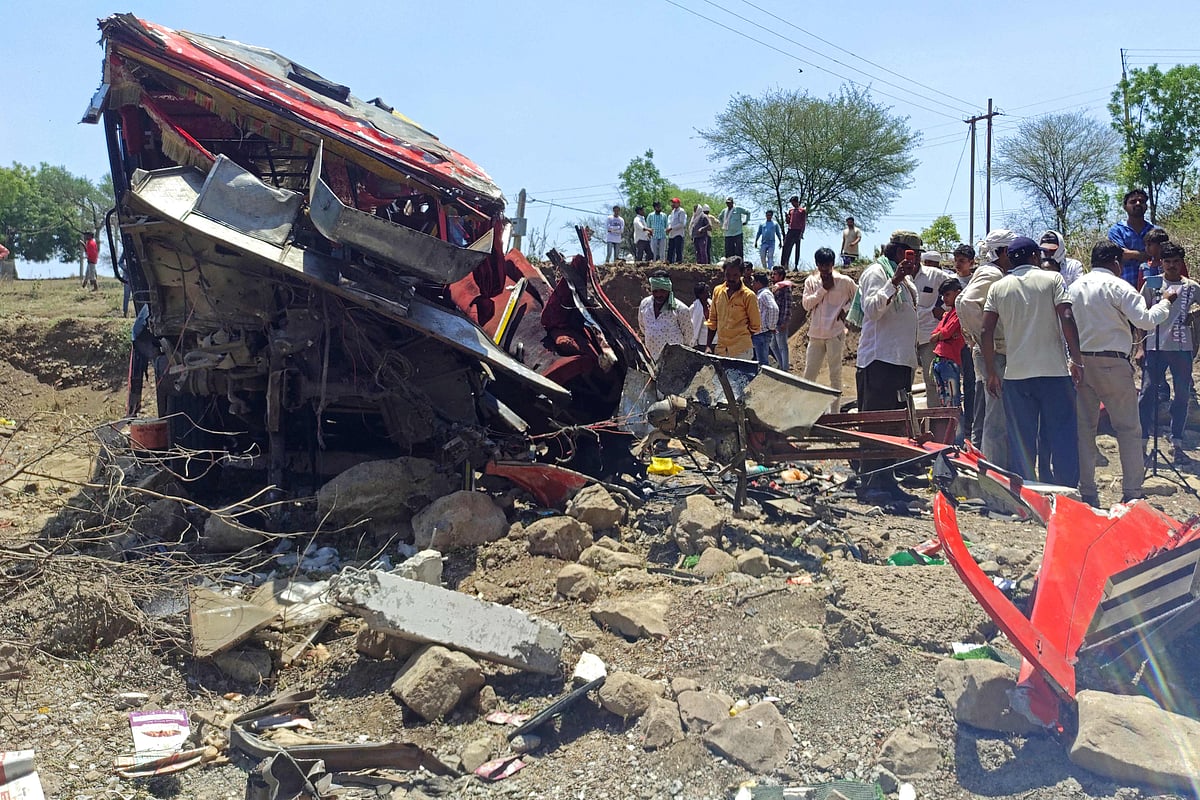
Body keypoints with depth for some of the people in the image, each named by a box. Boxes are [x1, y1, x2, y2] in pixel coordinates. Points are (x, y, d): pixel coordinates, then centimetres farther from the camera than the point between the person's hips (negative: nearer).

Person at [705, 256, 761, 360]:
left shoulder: (748, 296, -5)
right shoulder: (717, 291, 9)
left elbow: (755, 326, 1)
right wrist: (709, 345, 12)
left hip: (741, 351, -5)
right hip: (720, 349, 5)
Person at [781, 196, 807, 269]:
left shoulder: (802, 210, 1)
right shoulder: (790, 210, 17)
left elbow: (804, 223, -4)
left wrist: (802, 233, -13)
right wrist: (787, 218, -2)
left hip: (798, 231, -5)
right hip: (790, 230, 5)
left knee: (797, 249, -1)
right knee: (786, 247, -4)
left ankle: (796, 266, -1)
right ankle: (783, 264, -5)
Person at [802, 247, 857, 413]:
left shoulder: (844, 281, 0)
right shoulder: (811, 281, 8)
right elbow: (806, 304, -2)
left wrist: (846, 309, -3)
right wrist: (823, 289, -7)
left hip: (835, 333, -3)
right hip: (815, 334, 3)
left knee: (835, 374, 2)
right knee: (809, 374, 5)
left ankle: (833, 411, 8)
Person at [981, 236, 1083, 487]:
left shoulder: (997, 288, 8)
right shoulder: (1052, 279, 2)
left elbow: (987, 332, 3)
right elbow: (1067, 320, -9)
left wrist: (991, 372, 9)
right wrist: (1076, 359, -4)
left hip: (1015, 374, 2)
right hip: (1054, 371, -2)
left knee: (1020, 440, 7)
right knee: (1063, 435, 6)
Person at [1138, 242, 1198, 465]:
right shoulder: (1152, 284, 3)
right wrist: (1141, 347, -1)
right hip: (1155, 346, -2)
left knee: (1182, 395, 5)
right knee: (1148, 392, -4)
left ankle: (1177, 445, 14)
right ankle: (1142, 442, 0)